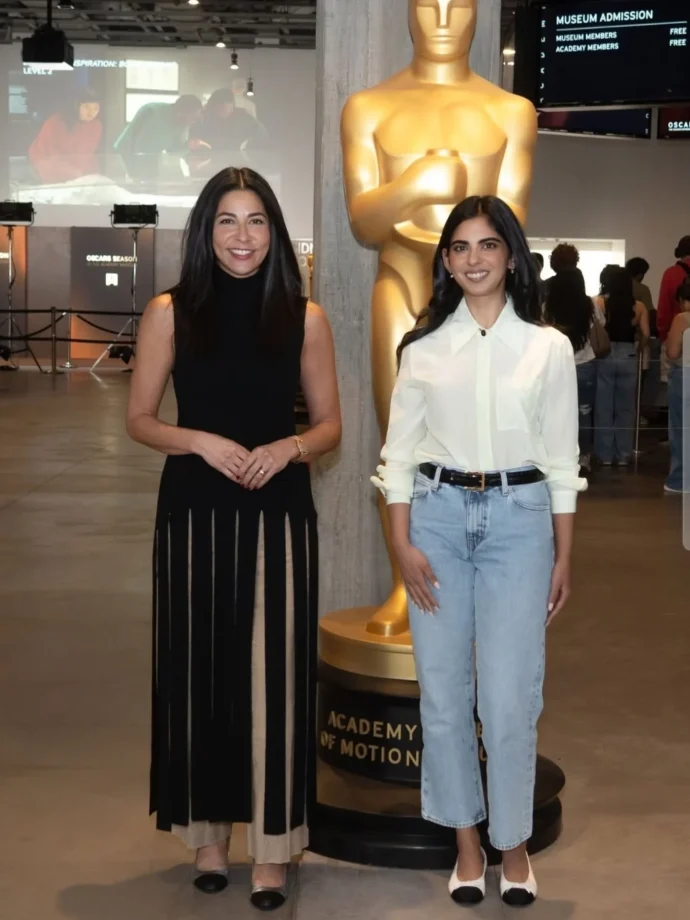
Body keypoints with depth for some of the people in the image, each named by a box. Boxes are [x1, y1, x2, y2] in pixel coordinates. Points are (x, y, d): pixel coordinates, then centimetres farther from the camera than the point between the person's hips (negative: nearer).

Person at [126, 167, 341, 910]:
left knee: (272, 676, 1)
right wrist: (201, 441, -14)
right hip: (194, 512, 0)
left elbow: (330, 425, 7)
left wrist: (287, 448, -13)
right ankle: (207, 831, 23)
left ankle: (272, 845, 12)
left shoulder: (303, 318, 2)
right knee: (197, 671, 7)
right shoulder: (170, 312, 1)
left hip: (278, 514, 0)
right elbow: (139, 419, 3)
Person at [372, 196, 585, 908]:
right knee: (443, 691, 6)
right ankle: (466, 838, 22)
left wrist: (564, 557, 4)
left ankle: (513, 840, 18)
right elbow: (400, 453, 4)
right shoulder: (424, 346, 3)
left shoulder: (548, 347, 2)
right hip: (438, 516, 2)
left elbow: (561, 459, 4)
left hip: (519, 519, -1)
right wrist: (402, 544, -3)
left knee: (509, 696, -2)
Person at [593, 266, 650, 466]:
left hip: (604, 356, -1)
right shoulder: (638, 306, 2)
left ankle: (605, 455, 11)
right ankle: (623, 455, 14)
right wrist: (637, 348, 14)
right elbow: (645, 334, -3)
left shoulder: (598, 302, -3)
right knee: (625, 409, 11)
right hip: (628, 357, 2)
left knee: (603, 408, 7)